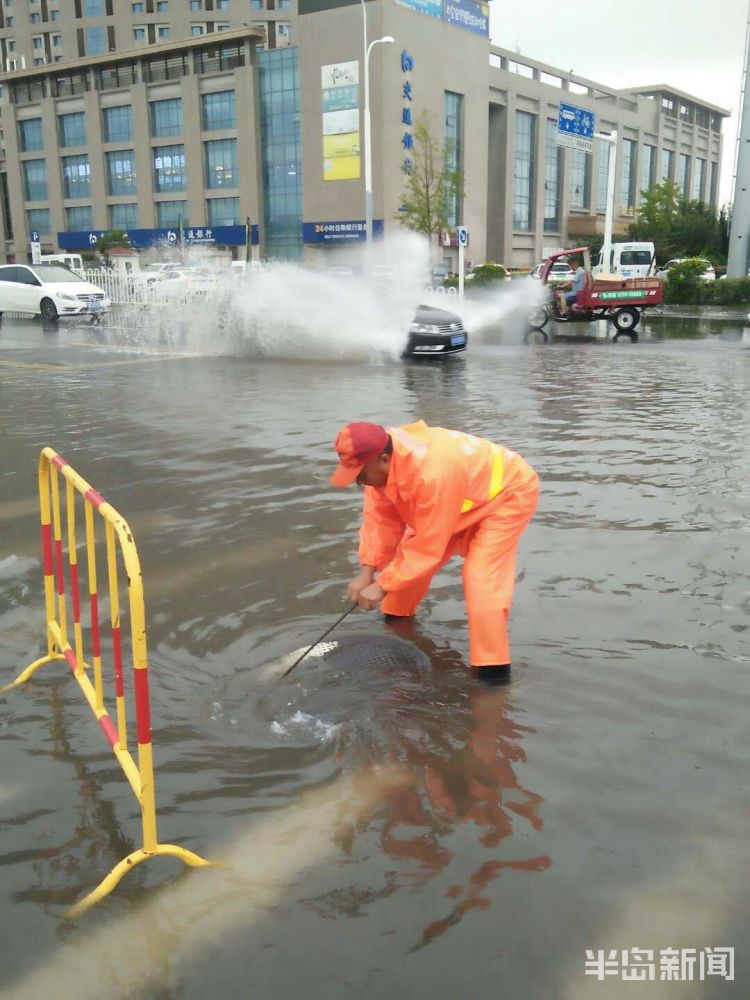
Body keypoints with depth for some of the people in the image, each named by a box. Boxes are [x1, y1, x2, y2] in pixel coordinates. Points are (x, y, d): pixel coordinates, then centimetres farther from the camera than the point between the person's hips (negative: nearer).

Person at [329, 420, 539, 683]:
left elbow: (428, 545, -34)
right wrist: (367, 572, -23)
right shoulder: (382, 465, -18)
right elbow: (380, 519, -13)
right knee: (408, 554, 8)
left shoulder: (432, 474, -43)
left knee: (481, 576, -22)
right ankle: (397, 619, 32)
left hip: (508, 494, -8)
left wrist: (383, 586, -30)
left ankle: (493, 669, -13)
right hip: (466, 496, 8)